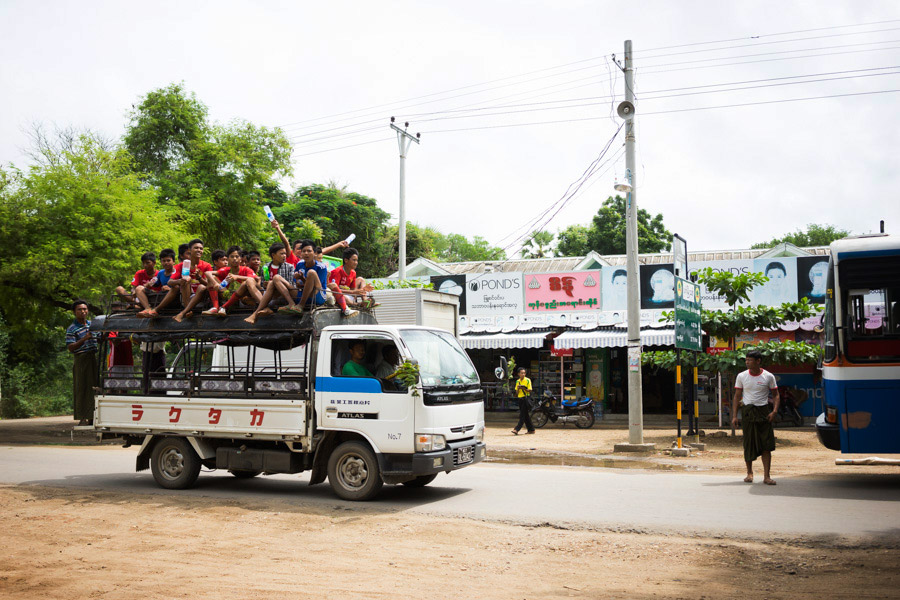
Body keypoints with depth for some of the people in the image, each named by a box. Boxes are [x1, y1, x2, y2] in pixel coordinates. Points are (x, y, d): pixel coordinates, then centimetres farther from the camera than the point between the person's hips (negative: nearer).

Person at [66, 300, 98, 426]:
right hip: (81, 360, -6)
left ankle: (93, 416, 14)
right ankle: (84, 417, -2)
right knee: (82, 388, -5)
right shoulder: (72, 329, -5)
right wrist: (84, 339, -25)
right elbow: (70, 348, -14)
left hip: (94, 359, 6)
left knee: (94, 387, 7)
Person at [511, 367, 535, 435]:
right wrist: (518, 388, -6)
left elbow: (529, 390, -7)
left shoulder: (528, 380, -4)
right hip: (520, 399, 6)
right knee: (526, 415, 10)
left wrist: (524, 388, -23)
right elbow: (517, 392, 15)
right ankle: (531, 429, 18)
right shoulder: (517, 381, 13)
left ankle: (516, 429, -15)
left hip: (526, 398, -6)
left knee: (522, 415, -10)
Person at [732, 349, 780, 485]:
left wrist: (774, 411, -9)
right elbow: (737, 397, 8)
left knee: (766, 445, -5)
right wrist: (734, 416, 1)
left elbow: (775, 395, 7)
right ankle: (749, 472, 21)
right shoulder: (742, 376, 4)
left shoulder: (768, 377, 1)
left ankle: (766, 476, -3)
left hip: (763, 411, -1)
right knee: (748, 443, 4)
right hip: (747, 411, 1)